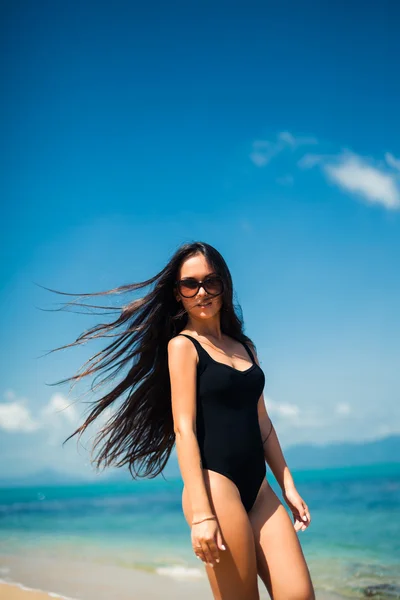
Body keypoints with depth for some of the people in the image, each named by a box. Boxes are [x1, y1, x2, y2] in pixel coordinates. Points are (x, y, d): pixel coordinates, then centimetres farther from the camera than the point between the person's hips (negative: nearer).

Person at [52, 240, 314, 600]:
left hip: (258, 488, 6)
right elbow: (183, 428, -10)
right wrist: (200, 514, -18)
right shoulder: (183, 345, -1)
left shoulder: (244, 347, 18)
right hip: (215, 484, -6)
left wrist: (288, 485, 13)